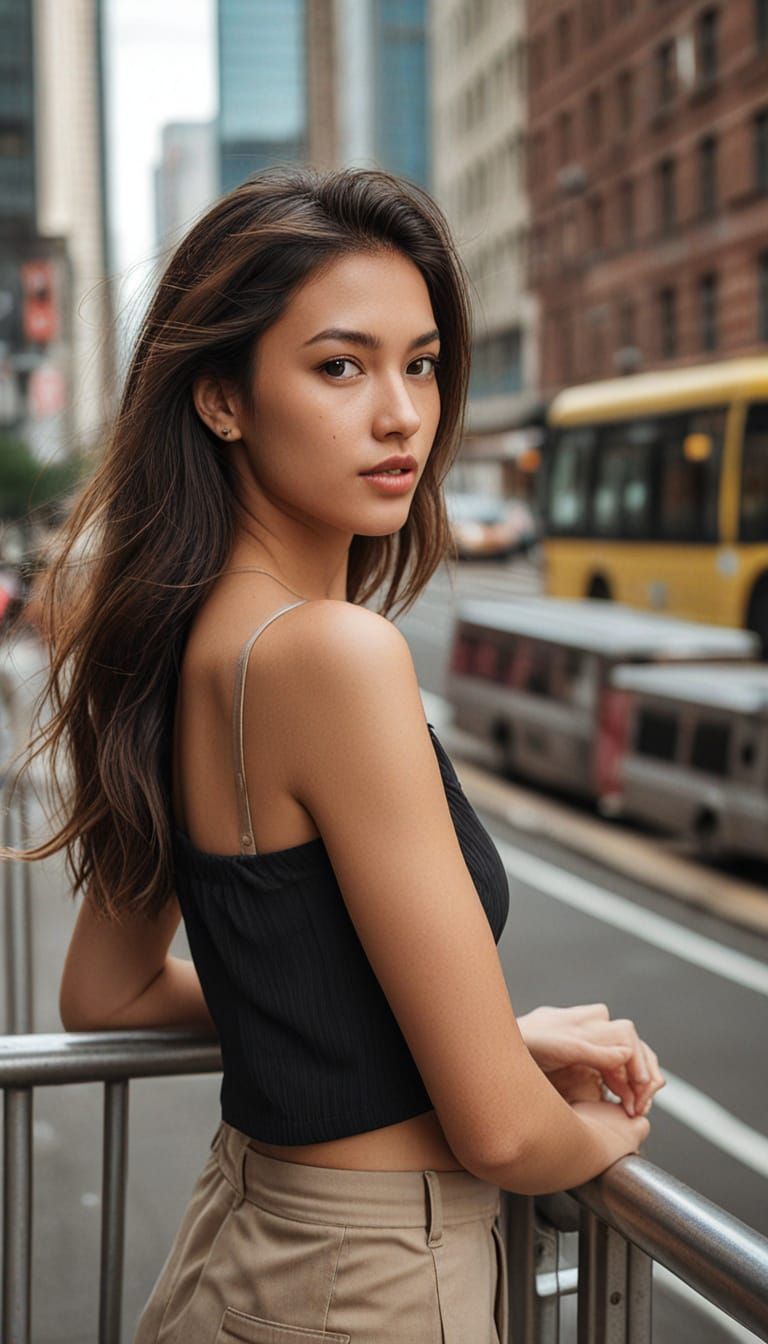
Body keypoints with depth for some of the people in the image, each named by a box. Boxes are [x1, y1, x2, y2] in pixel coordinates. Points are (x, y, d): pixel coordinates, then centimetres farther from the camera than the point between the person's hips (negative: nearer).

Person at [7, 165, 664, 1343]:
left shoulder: (181, 640, 1)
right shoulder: (337, 654, -25)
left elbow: (106, 993, 12)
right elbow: (500, 1133, -23)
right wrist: (604, 1132, 1)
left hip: (245, 1235, 8)